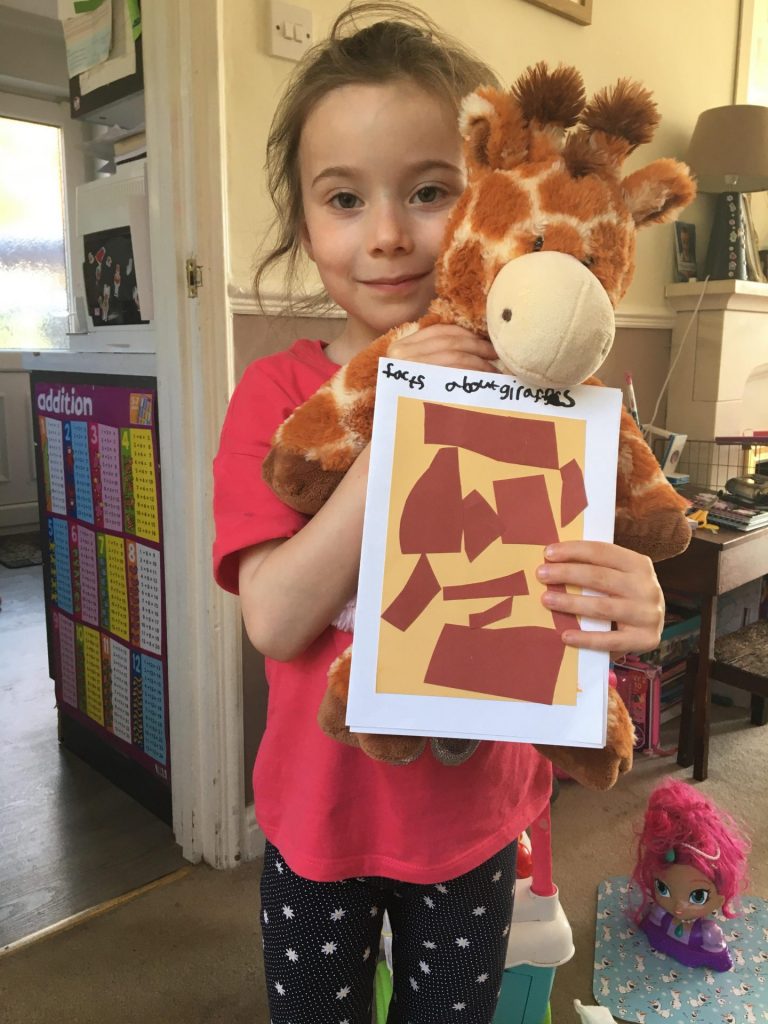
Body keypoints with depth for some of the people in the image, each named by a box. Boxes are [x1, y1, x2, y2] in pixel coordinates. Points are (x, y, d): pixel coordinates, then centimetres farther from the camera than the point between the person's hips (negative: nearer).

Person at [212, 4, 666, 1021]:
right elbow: (275, 619, -23)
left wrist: (631, 614, -30)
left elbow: (571, 610, -6)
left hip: (476, 815, 1)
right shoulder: (278, 392, -13)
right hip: (323, 815, 0)